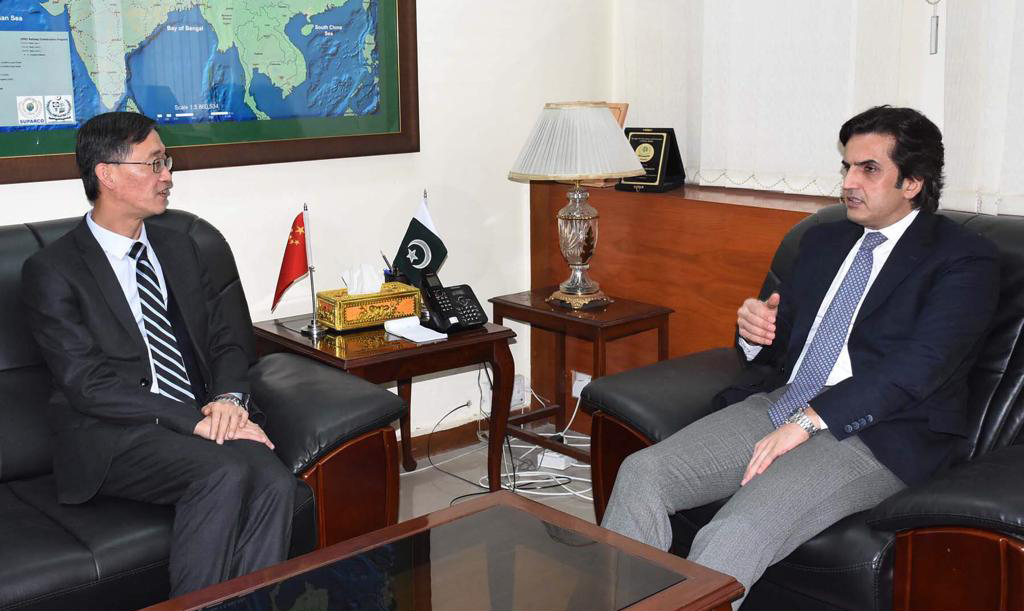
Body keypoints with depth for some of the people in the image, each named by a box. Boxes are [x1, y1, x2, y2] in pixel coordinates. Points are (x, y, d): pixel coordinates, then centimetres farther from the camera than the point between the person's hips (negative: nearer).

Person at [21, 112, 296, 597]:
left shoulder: (180, 250, 17)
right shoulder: (51, 271, -2)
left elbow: (223, 343, 16)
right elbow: (89, 385, -11)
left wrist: (227, 400, -8)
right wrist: (196, 421, -19)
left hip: (206, 419, 5)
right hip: (114, 439, -5)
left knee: (273, 481, -26)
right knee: (226, 473, -31)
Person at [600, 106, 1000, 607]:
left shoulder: (964, 259, -1)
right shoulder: (822, 241, 21)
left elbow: (919, 365, -15)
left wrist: (808, 420, -22)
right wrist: (754, 332, -2)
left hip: (877, 431, -6)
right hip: (781, 403, 7)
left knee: (734, 535, -32)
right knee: (641, 473, -16)